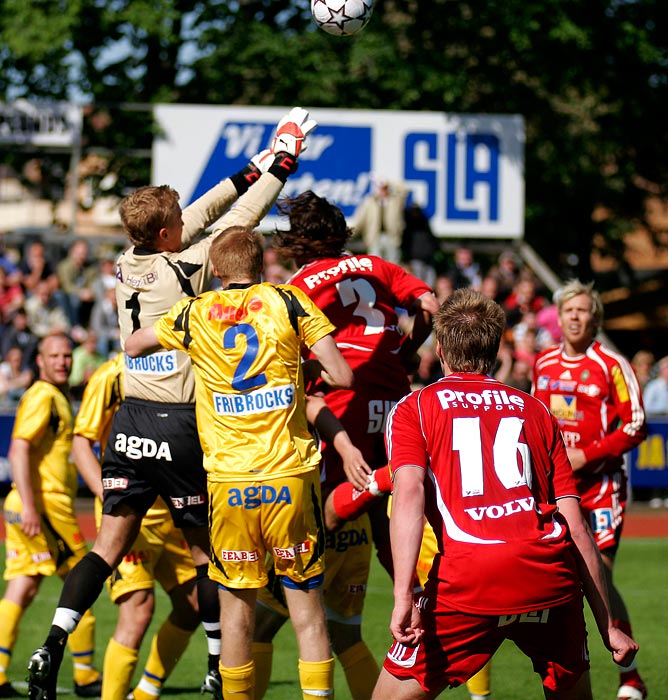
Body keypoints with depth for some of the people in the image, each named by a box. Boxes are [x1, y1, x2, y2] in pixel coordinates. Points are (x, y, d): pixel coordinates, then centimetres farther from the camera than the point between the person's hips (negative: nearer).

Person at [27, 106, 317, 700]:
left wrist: (250, 172, 21)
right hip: (180, 423, -5)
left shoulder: (126, 266, 4)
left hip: (131, 422, 5)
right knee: (203, 545, 7)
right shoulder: (185, 270, -13)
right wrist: (281, 166, 8)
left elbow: (196, 218, 16)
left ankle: (53, 645, -9)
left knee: (111, 543, 5)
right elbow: (239, 220, -4)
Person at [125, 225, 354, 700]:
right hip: (291, 478, -1)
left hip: (229, 484, 1)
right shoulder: (287, 301, 1)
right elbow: (342, 376, -3)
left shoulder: (195, 314, 6)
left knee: (237, 610, 9)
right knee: (307, 611, 3)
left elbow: (132, 346, 22)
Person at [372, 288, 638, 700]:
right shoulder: (535, 410, 22)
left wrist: (403, 598, -14)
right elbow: (576, 526, 16)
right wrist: (608, 625, 19)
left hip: (468, 579, -3)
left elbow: (409, 495, -6)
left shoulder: (413, 409, 14)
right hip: (550, 574, 3)